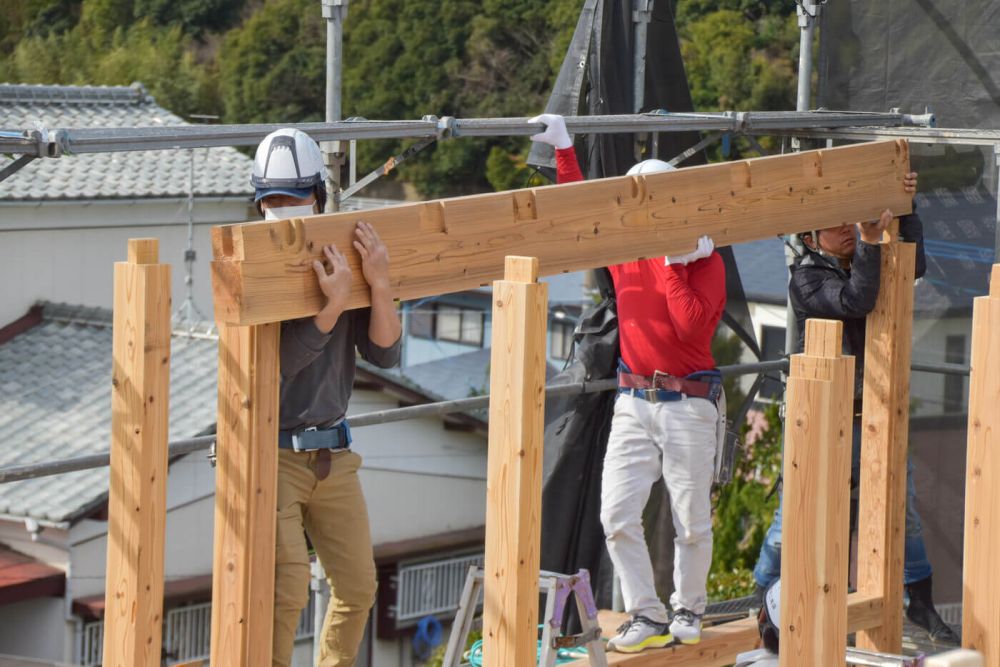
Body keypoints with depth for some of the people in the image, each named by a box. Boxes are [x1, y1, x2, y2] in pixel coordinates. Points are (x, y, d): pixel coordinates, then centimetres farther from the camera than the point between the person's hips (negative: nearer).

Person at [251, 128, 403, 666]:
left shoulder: (345, 262, 3)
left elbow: (384, 354, -4)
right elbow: (275, 363, -21)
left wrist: (379, 285, -20)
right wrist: (332, 305, -32)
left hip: (332, 454, 5)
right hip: (269, 454, -5)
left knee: (357, 586, 11)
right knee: (287, 588, -16)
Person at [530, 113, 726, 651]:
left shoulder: (705, 261, -6)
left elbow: (693, 326, -19)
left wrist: (674, 265, -17)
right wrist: (563, 148, 8)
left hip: (688, 403, -4)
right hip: (634, 403, 4)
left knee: (692, 521, 2)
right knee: (617, 515, -5)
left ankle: (688, 612, 21)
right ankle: (647, 616, 4)